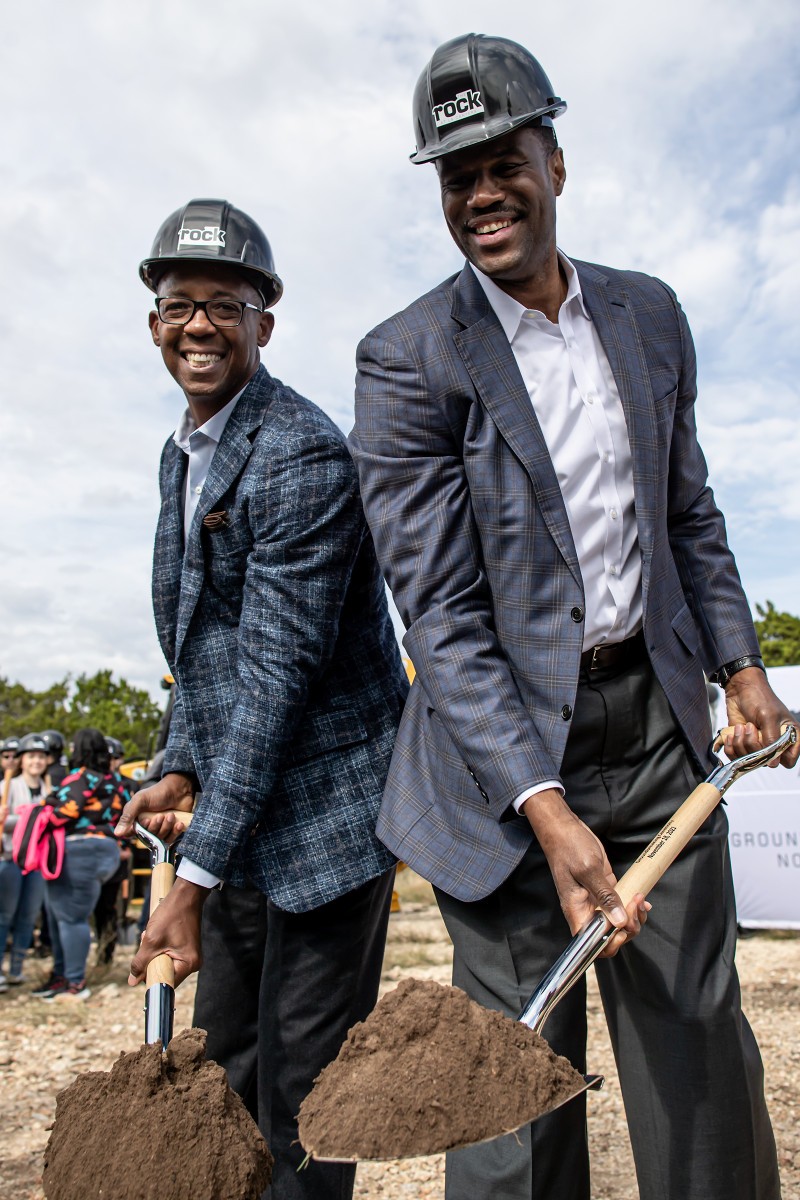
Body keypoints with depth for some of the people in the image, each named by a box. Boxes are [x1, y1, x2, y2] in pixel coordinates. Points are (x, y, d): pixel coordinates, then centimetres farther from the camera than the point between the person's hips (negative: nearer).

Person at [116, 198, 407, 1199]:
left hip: (326, 802, -9)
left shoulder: (302, 455, -19)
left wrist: (194, 877, -22)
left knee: (301, 1079, 3)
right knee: (226, 1052, 21)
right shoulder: (181, 455, 12)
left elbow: (278, 673, -23)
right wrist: (182, 769, 11)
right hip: (239, 801, 9)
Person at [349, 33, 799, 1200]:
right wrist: (546, 809, -22)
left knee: (704, 1056, 14)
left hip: (660, 726, 5)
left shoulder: (649, 314, 9)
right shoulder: (407, 359, -9)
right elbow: (441, 615, -15)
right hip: (502, 749, -4)